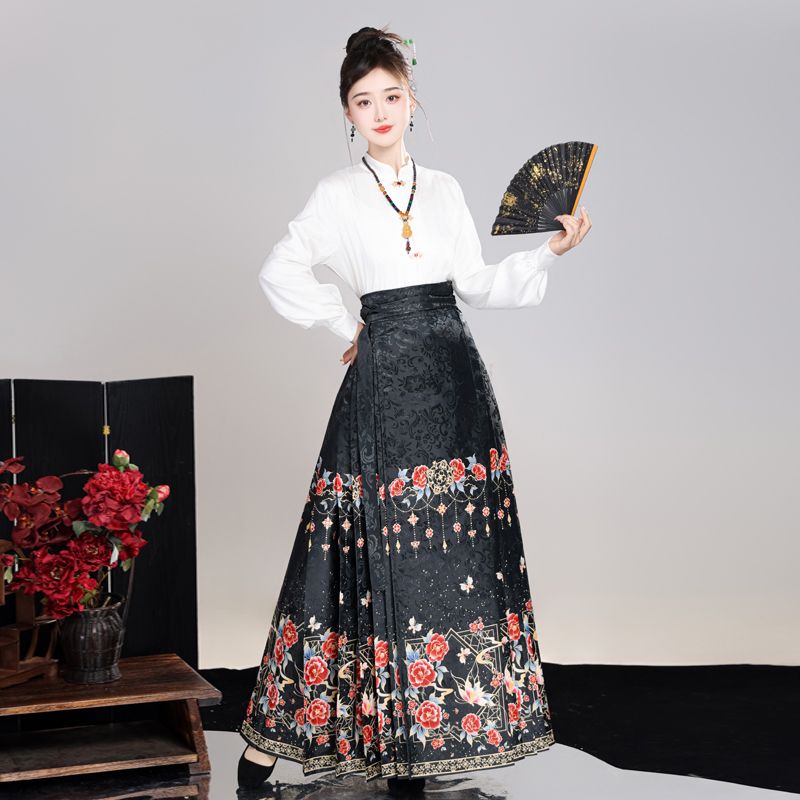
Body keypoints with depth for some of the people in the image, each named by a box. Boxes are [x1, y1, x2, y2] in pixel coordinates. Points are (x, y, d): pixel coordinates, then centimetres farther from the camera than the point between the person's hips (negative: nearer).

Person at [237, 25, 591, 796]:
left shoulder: (444, 189, 13)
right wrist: (347, 327, 4)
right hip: (384, 380, -4)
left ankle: (416, 727, 13)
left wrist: (549, 250, 3)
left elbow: (476, 283, 13)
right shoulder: (338, 194, 2)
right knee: (386, 550, -4)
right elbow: (280, 272, 3)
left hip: (453, 377, 4)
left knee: (453, 548, 3)